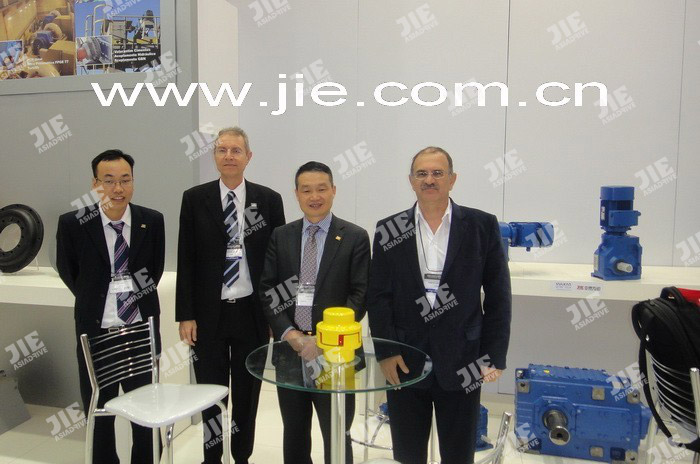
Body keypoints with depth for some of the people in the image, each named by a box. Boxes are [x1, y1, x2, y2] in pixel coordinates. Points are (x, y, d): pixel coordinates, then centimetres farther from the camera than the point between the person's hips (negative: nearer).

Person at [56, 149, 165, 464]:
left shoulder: (153, 221, -6)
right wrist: (93, 302, 11)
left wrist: (140, 297, 8)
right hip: (96, 333, -1)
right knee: (99, 415, 17)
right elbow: (67, 271, 7)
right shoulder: (72, 224, -9)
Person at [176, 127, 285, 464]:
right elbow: (185, 260, 0)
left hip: (252, 313, 0)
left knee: (247, 394, 14)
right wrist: (185, 315, -4)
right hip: (208, 314, 0)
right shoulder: (195, 198, 0)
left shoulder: (268, 200, 0)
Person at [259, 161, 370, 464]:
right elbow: (267, 291, 3)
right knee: (294, 434, 18)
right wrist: (290, 333, -9)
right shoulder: (280, 237, 6)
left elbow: (360, 295, -7)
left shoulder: (355, 237, -3)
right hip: (289, 349, 3)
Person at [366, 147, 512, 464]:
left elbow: (498, 295, 0)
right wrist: (385, 352, -6)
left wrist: (494, 356, -4)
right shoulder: (389, 230, 0)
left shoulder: (482, 226, -2)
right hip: (403, 362, 1)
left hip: (462, 363, -1)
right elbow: (377, 295, 1)